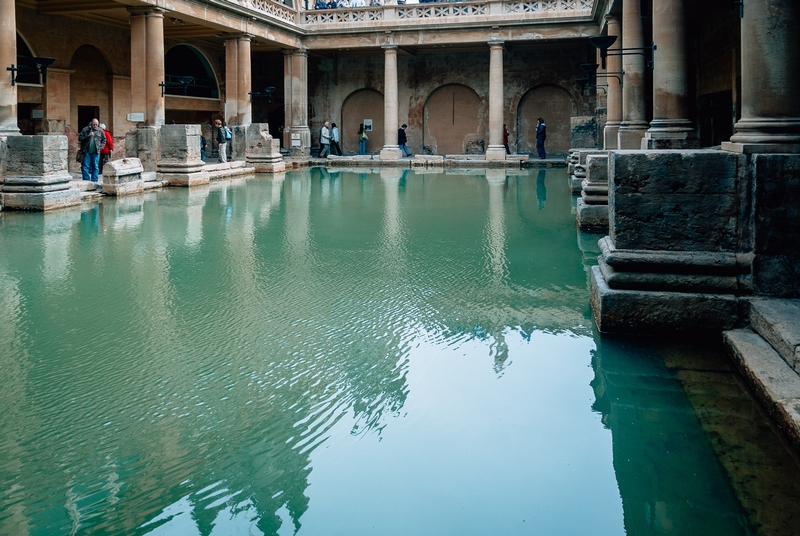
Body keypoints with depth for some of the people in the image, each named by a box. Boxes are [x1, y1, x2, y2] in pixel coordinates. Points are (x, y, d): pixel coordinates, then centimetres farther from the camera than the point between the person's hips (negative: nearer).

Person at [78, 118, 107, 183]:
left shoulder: (100, 131, 6)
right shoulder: (85, 129, 0)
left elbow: (104, 140, 16)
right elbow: (80, 138, -4)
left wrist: (101, 147, 3)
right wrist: (88, 136, -16)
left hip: (96, 152, 2)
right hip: (87, 151, -2)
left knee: (95, 167, 4)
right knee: (85, 167, -2)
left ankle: (94, 181, 10)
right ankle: (86, 181, 3)